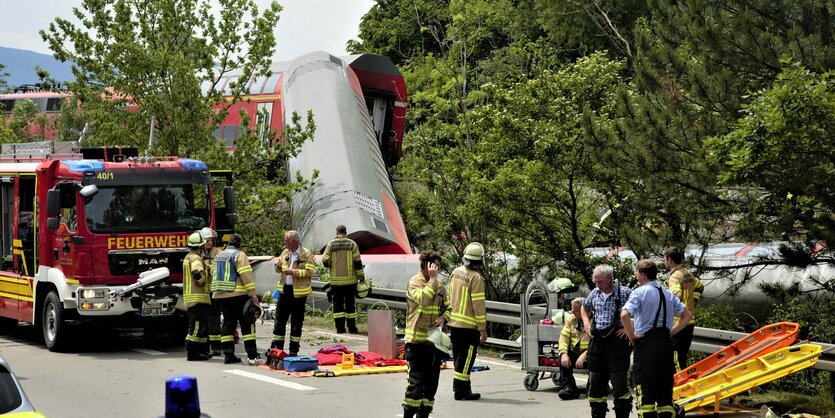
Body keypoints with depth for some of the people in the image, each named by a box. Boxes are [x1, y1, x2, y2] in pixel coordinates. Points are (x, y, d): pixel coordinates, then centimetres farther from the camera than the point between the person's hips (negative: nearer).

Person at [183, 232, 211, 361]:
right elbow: (197, 274, -31)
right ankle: (192, 353, -9)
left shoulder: (188, 257, 19)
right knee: (196, 326, -9)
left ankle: (202, 351, 21)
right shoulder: (195, 258, -14)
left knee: (202, 325, 16)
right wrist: (204, 282, -14)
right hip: (197, 297, -10)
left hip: (190, 297, 10)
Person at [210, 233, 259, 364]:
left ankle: (228, 354, 5)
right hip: (238, 294, -7)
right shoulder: (239, 255, -7)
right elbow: (246, 275, -15)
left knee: (228, 323, 10)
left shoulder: (218, 256, 17)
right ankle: (252, 356, -10)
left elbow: (214, 274, 22)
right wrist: (252, 293, -16)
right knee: (247, 324, -4)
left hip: (220, 295, 7)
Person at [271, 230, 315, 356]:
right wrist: (278, 266, -4)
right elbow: (279, 269, 19)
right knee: (280, 319, 7)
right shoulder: (285, 253, 10)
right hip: (284, 289, 6)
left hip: (298, 291, -6)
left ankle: (294, 350, 12)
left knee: (296, 322, 4)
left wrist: (293, 272, -22)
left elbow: (309, 272, -15)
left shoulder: (306, 254, -9)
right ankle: (276, 348, 13)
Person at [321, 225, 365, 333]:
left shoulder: (331, 244, -2)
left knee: (338, 303, 6)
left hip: (336, 280, 0)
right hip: (350, 279, 0)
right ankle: (352, 328, 9)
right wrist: (361, 276, 2)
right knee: (350, 303, 8)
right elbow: (357, 262, -4)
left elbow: (325, 261, -8)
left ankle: (340, 328, 1)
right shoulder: (352, 244, -1)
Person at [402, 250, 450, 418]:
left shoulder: (439, 284, 13)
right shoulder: (415, 282, -9)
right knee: (417, 381, -9)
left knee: (431, 382, 10)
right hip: (418, 340, -7)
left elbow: (448, 307, 20)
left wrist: (443, 318, -1)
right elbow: (423, 300, -27)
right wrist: (432, 279, -20)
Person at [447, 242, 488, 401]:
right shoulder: (476, 277, -17)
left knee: (459, 356, 15)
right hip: (469, 326, -8)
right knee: (466, 358, -1)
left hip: (453, 323, 8)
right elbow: (478, 304, -17)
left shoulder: (456, 273, 7)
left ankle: (464, 388, 24)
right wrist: (482, 329, -13)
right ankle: (460, 391, 1)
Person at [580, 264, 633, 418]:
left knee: (619, 382, -10)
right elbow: (584, 307, 29)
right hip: (597, 341, 6)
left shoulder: (625, 293, -8)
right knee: (596, 382, 10)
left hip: (617, 341, -6)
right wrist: (586, 323, 13)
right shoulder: (594, 293, 10)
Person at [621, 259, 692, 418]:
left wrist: (632, 336, -9)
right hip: (666, 342, 6)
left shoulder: (640, 292, -7)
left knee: (644, 389, -3)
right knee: (665, 388, 9)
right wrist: (671, 332, 14)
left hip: (646, 343, -6)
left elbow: (624, 315, -21)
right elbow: (686, 315, 19)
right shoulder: (668, 293, 13)